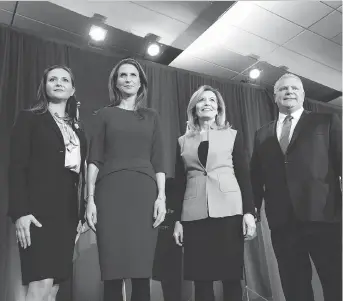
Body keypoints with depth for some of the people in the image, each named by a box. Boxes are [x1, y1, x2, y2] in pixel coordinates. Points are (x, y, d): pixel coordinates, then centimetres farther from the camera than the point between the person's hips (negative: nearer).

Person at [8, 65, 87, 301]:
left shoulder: (77, 128, 18)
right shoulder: (29, 118, 5)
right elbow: (17, 167, -5)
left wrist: (82, 214, 9)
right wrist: (20, 212, -16)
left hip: (69, 210, 5)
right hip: (39, 207, -4)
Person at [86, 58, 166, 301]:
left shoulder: (151, 116, 15)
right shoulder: (105, 114, 12)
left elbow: (158, 161, 10)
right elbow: (94, 159, 6)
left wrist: (161, 196, -2)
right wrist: (90, 198, -4)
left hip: (144, 192, 1)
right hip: (110, 192, -1)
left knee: (142, 271, 0)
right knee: (112, 271, -2)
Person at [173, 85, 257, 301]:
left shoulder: (233, 135, 9)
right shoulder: (183, 141, 13)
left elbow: (244, 176, 5)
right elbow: (179, 182, 12)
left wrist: (249, 211, -6)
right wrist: (177, 220, 6)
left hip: (228, 210, -1)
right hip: (194, 215, 2)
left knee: (231, 277, 2)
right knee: (201, 278, 5)